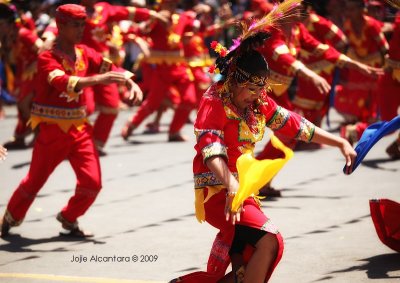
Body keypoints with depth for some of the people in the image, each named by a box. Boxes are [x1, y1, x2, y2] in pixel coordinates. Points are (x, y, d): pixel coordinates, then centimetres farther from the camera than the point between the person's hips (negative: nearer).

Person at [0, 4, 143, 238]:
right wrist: (98, 79, -41)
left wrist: (130, 83, -17)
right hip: (53, 130, -5)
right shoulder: (48, 57, -15)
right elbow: (62, 82, -32)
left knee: (92, 183, -2)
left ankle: (69, 219, 23)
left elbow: (111, 69, 3)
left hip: (80, 128, 5)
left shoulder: (84, 53, 5)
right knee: (35, 181, 6)